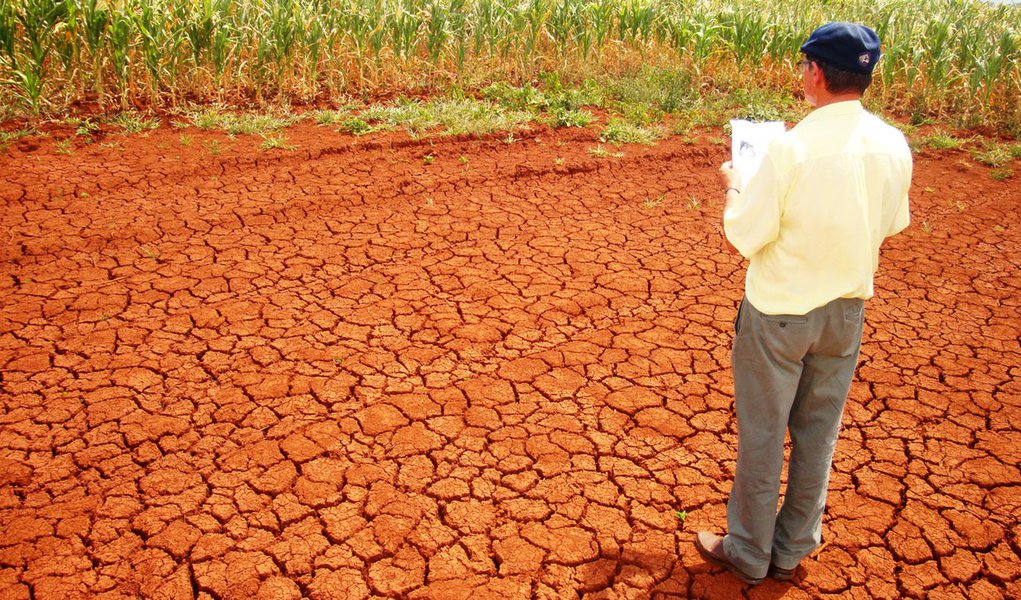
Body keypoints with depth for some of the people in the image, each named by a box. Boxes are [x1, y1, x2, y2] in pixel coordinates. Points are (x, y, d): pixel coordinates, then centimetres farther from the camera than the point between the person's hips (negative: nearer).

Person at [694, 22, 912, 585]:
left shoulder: (791, 147, -22)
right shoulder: (894, 147, -5)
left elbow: (746, 237, -17)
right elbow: (893, 223, 10)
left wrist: (733, 186, 1)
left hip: (779, 311, -5)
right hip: (846, 310, 5)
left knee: (762, 433, 10)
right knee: (818, 432, 18)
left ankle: (748, 553, 26)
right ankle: (792, 549, 34)